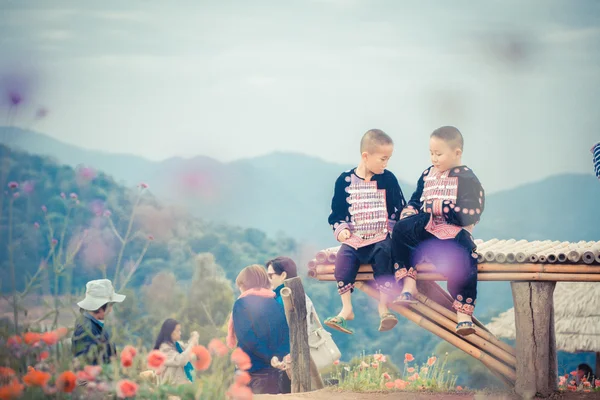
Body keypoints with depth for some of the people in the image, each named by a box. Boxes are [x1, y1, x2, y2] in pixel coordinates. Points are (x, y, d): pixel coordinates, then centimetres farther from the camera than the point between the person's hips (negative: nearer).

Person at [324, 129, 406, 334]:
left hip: (382, 237, -1)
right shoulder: (345, 181, 3)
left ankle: (383, 308, -28)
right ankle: (346, 308, -23)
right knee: (344, 257, -27)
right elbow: (337, 212, 9)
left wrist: (396, 230, -5)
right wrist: (340, 229, -7)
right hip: (354, 238, 1)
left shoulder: (388, 179, 4)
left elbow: (399, 209, 9)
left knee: (383, 254, -30)